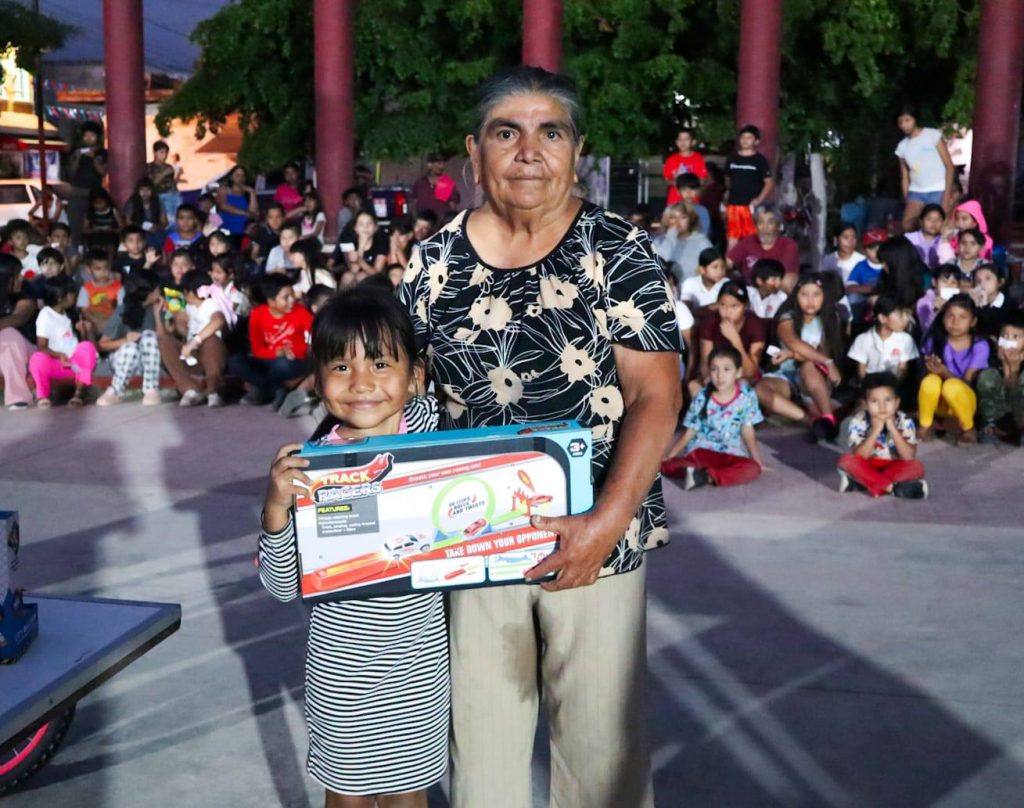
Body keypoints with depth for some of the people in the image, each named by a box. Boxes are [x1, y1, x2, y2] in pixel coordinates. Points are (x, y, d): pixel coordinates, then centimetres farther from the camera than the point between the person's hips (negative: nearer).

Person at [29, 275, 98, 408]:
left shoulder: (67, 315, 10)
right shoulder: (45, 316, -8)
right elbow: (42, 347, -14)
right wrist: (59, 355, -31)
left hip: (75, 361, 4)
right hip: (55, 364, -4)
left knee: (87, 346, -27)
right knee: (38, 359, -36)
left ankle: (80, 392, -25)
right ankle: (42, 395, -12)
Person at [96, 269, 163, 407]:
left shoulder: (153, 308, -8)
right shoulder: (121, 313, -16)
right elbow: (103, 344, -9)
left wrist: (157, 313, -17)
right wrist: (125, 340, -27)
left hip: (147, 359, 3)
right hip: (123, 358, -3)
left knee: (149, 335, -29)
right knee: (131, 347, -37)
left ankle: (151, 390, -30)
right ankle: (115, 392, -21)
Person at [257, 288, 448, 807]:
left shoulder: (426, 424, -9)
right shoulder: (309, 467, -15)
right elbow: (282, 586, -14)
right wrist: (276, 510, -29)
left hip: (417, 663, 1)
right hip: (339, 666, -1)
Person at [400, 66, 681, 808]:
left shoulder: (619, 252, -6)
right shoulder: (434, 262, 2)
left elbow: (655, 397, -11)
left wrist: (606, 522, -21)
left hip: (592, 538, -2)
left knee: (600, 738, 8)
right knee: (479, 733, 14)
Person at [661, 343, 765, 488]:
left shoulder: (746, 397, -5)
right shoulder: (702, 398, -4)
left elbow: (748, 433, 2)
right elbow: (689, 433, 2)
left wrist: (758, 461, -1)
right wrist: (667, 457, -2)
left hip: (731, 454, 1)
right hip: (701, 450, 0)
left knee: (753, 469, -33)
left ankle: (706, 476, -39)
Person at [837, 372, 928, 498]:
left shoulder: (905, 422, -15)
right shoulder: (859, 422, -17)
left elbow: (909, 457, -23)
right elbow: (858, 458, -24)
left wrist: (893, 429, -30)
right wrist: (875, 431, -33)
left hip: (894, 468, 0)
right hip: (868, 468, 0)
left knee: (916, 467, -28)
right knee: (847, 460, -28)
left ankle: (862, 484, -28)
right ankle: (891, 487, -26)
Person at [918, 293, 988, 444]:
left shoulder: (980, 345, -12)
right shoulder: (935, 341, -7)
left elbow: (968, 382, -17)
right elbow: (928, 371, -3)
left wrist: (945, 372, -35)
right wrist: (935, 370, -26)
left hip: (964, 399, -1)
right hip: (939, 400, 1)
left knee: (952, 385, -36)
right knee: (931, 380, -33)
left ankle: (969, 430, -8)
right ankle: (924, 428, -9)